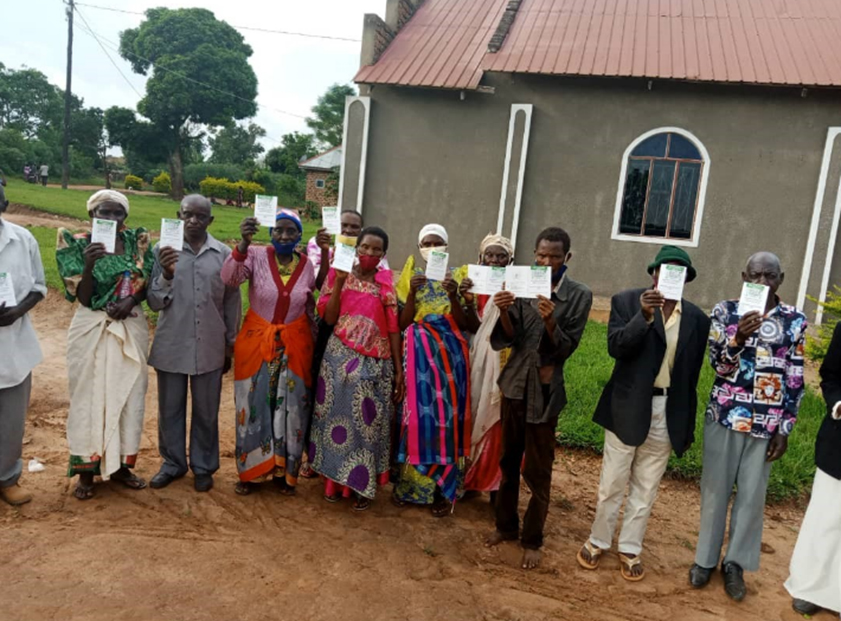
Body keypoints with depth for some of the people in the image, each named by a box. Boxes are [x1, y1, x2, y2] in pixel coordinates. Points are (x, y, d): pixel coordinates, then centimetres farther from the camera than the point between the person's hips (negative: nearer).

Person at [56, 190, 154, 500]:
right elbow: (83, 297, -11)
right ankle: (86, 468, 17)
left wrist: (130, 300, -15)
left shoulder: (138, 242, 2)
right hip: (92, 331, -3)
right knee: (90, 396, 5)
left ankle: (121, 463, 23)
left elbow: (147, 285, 5)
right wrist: (89, 265, -27)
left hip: (131, 330, 3)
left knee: (128, 395, 9)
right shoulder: (79, 246, -6)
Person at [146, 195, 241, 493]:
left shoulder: (224, 254, -3)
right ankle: (172, 463, 33)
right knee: (170, 409, 14)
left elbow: (232, 302, 5)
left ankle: (203, 466, 29)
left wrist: (230, 345, 7)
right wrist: (166, 276, -24)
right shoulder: (163, 250, -4)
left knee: (206, 411, 12)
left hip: (209, 348, 0)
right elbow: (154, 302, -5)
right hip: (171, 346, 0)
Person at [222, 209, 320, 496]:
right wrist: (243, 243, -39)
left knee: (289, 409, 9)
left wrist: (315, 345, 8)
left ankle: (284, 470, 27)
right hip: (256, 342, -2)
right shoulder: (256, 255, -9)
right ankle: (252, 470, 25)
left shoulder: (307, 266, -1)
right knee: (255, 407, 8)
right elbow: (229, 278, -26)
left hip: (295, 346, 2)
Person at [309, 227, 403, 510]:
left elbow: (393, 328, -1)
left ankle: (363, 485, 20)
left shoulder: (388, 284, 0)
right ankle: (335, 480, 24)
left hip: (376, 363, -1)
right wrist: (339, 282, -15)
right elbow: (329, 318, -7)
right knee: (338, 415, 8)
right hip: (341, 358, 1)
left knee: (368, 421, 5)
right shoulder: (339, 275, 2)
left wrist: (399, 370, -3)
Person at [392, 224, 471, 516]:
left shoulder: (458, 275, 5)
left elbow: (464, 324, -1)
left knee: (447, 413, 0)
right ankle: (408, 482, 16)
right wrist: (412, 291, -14)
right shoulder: (412, 275, 6)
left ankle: (442, 488, 14)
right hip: (419, 353, 0)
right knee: (416, 413, 0)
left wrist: (453, 295, -16)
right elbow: (403, 323, -2)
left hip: (450, 353, 0)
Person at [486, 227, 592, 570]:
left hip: (545, 390, -3)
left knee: (538, 470, 6)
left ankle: (532, 540, 22)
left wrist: (550, 321, -28)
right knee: (508, 461, 15)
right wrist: (504, 312, -22)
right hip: (515, 384, 3)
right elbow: (509, 339, -3)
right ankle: (506, 525, 32)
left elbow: (565, 349, -10)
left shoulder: (579, 296, -6)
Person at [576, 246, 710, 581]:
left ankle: (630, 549, 30)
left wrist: (688, 425, 9)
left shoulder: (697, 318, 3)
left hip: (668, 413, 3)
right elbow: (615, 347, -18)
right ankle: (598, 541, 30)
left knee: (646, 488, 14)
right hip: (629, 408, -2)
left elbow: (693, 376, 7)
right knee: (612, 484, 10)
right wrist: (644, 316, -31)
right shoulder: (627, 301, -5)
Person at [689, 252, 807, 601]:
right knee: (715, 488, 10)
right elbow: (719, 366, -7)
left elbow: (795, 381, 2)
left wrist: (785, 429, 0)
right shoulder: (726, 311, -3)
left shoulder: (794, 320, -1)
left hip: (766, 423, 1)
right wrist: (738, 338, -26)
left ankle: (736, 562, 28)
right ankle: (706, 558, 27)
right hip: (725, 416, 0)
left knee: (753, 494, 10)